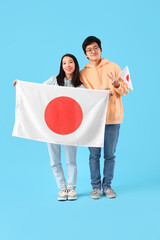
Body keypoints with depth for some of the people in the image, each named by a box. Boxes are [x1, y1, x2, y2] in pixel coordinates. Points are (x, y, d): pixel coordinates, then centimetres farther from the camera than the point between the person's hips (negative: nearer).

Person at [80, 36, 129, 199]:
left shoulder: (113, 67, 7)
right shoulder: (83, 73, 9)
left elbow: (125, 91, 4)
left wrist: (116, 84, -18)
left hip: (112, 118, 0)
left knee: (110, 154, 4)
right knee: (94, 154, 1)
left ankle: (107, 185, 16)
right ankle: (95, 186, 12)